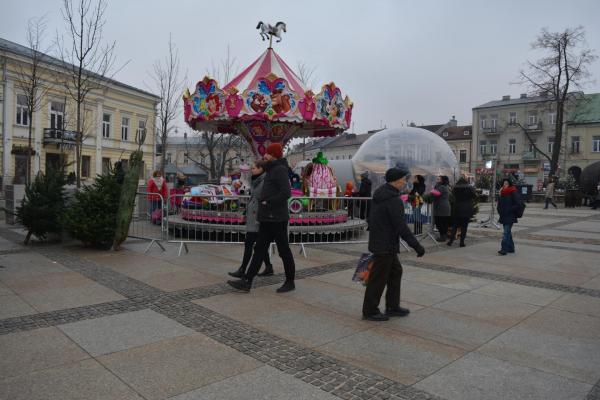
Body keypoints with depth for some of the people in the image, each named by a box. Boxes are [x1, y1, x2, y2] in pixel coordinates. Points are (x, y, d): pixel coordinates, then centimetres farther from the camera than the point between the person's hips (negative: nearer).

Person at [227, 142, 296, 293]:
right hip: (267, 219, 10)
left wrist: (268, 202, -17)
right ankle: (246, 282, 9)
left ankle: (290, 282, 16)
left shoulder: (280, 170, -12)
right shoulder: (272, 170, 17)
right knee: (259, 249, 7)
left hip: (277, 219, -10)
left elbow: (286, 193, -24)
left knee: (284, 250, 2)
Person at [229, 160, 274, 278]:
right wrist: (246, 213, 20)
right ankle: (268, 268, 20)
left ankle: (242, 270, 3)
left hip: (258, 218, -9)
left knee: (248, 243, -4)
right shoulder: (256, 181, 14)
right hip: (252, 216, 9)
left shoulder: (265, 181, -15)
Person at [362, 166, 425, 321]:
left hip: (379, 242, 10)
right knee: (379, 278, 1)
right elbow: (401, 227, -24)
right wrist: (416, 246, -18)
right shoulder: (393, 200, -22)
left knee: (395, 271, 19)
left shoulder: (381, 193, 9)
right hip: (385, 246, -10)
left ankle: (392, 307, 28)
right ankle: (370, 311, 13)